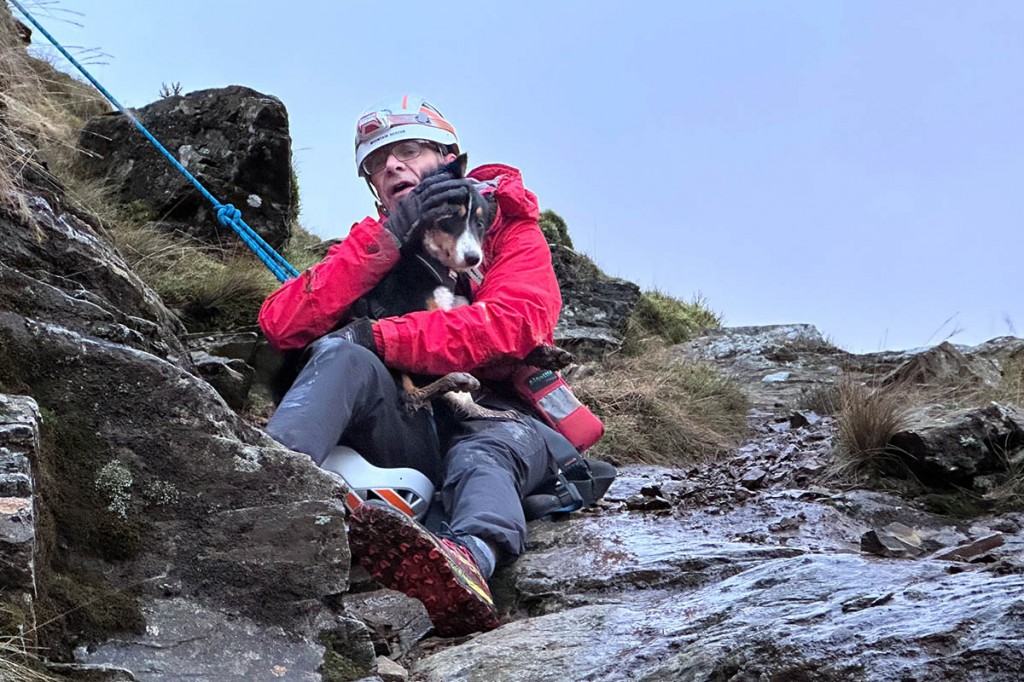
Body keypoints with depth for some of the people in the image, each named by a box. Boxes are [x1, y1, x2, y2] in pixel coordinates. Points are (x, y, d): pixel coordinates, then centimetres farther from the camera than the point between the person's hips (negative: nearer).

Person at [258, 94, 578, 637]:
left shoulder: (510, 228, 11)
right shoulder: (372, 243, 20)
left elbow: (512, 323, -12)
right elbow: (280, 325, 1)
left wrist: (377, 338, -17)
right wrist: (384, 241, -7)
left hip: (495, 419, -2)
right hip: (406, 427, 2)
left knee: (485, 453, -36)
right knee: (343, 354, -24)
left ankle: (470, 559, -69)